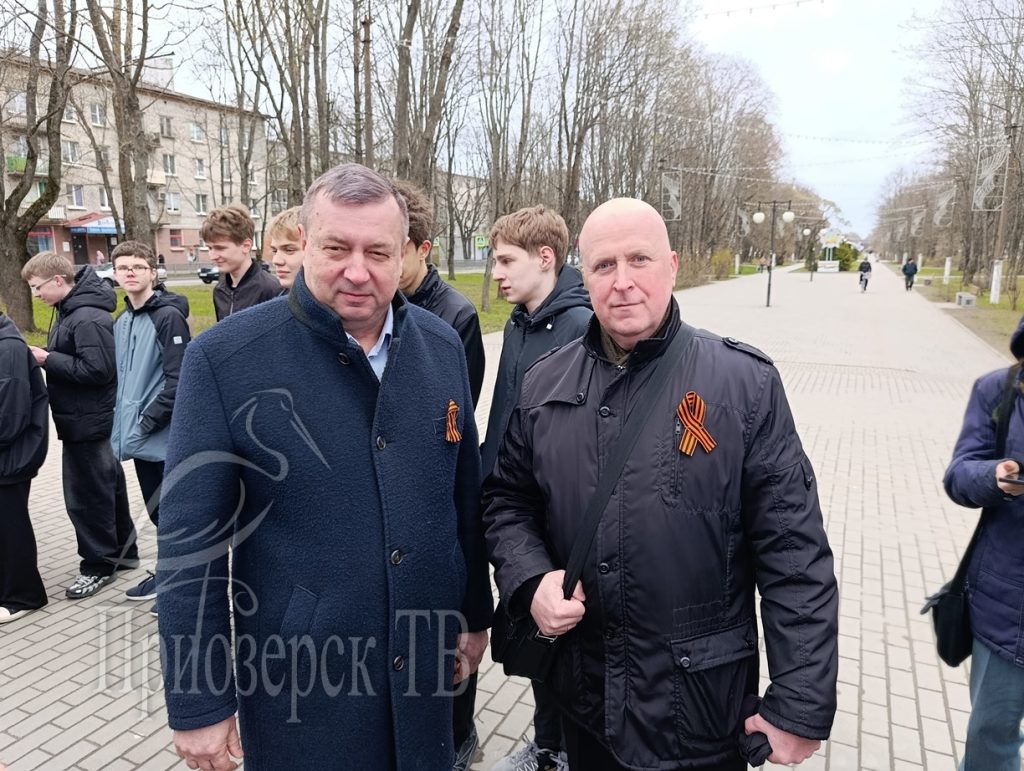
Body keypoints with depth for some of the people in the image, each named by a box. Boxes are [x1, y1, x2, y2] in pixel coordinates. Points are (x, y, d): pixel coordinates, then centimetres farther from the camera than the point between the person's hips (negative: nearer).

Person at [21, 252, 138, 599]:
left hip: (86, 421, -10)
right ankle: (122, 551, 30)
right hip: (89, 418, 10)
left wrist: (48, 359, -19)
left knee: (85, 494, 0)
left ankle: (98, 564, 14)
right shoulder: (71, 310, 10)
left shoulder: (88, 318, -21)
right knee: (107, 485, 17)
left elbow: (98, 369, -26)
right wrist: (47, 358, 0)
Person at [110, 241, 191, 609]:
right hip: (138, 437, 8)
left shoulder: (168, 316, -12)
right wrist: (125, 422, 8)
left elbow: (179, 379, -18)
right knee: (157, 511, 18)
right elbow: (122, 377, 19)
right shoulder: (121, 322, 13)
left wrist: (147, 420, -17)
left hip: (166, 436, -8)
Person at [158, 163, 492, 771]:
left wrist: (476, 613, 12)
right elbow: (190, 540, -12)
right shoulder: (224, 359, -15)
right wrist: (198, 702, -7)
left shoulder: (443, 346, -3)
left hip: (425, 662, 4)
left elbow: (466, 493, 6)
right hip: (296, 678, -3)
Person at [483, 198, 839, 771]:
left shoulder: (744, 382, -12)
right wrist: (531, 580, -10)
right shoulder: (543, 386, -2)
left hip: (704, 705, -2)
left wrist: (801, 704, -11)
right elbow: (507, 500, 8)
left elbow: (794, 555, -11)